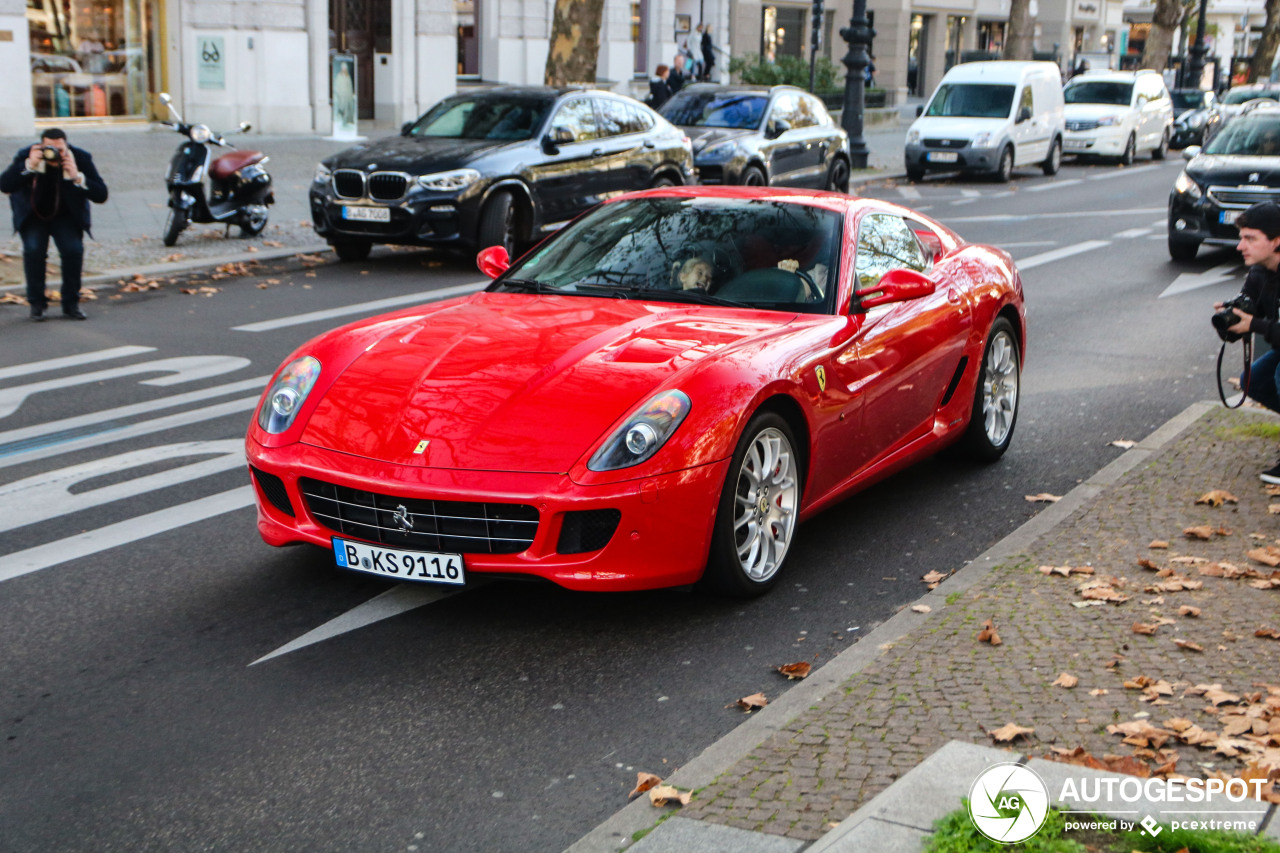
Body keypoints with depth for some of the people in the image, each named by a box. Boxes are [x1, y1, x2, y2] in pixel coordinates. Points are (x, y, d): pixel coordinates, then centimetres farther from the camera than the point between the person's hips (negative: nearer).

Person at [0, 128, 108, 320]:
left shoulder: (81, 158, -22)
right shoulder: (26, 155, -23)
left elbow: (101, 195, -27)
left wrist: (78, 177, -42)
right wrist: (29, 166, -44)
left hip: (67, 216, 0)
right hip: (33, 216, 0)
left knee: (74, 249, -21)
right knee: (33, 249, -23)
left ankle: (71, 303, 0)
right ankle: (37, 303, -3)